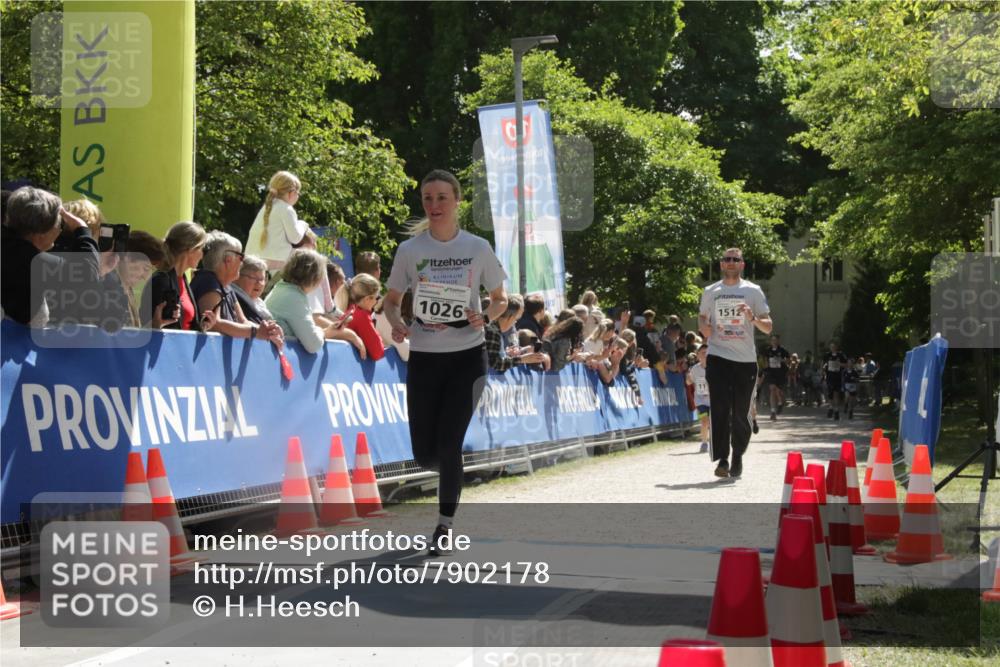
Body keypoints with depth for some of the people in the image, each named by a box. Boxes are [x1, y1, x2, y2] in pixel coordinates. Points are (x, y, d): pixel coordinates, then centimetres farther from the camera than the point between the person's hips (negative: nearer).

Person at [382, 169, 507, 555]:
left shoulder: (478, 249, -2)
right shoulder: (410, 249, -1)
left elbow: (500, 299, 7)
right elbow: (392, 299, 8)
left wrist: (485, 318, -14)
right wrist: (395, 323, -14)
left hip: (467, 357, -2)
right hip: (423, 358, 2)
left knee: (448, 445, -10)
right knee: (425, 454, 2)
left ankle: (445, 527, 6)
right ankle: (452, 475, 38)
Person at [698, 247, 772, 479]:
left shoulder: (753, 291, 4)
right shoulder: (710, 292, 9)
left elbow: (768, 327, 4)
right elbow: (702, 316, 26)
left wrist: (753, 318, -18)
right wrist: (704, 327, 3)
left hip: (745, 358, 0)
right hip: (718, 356, 0)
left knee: (741, 412, 4)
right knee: (720, 409, -10)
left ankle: (738, 456, 21)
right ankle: (722, 460, -9)